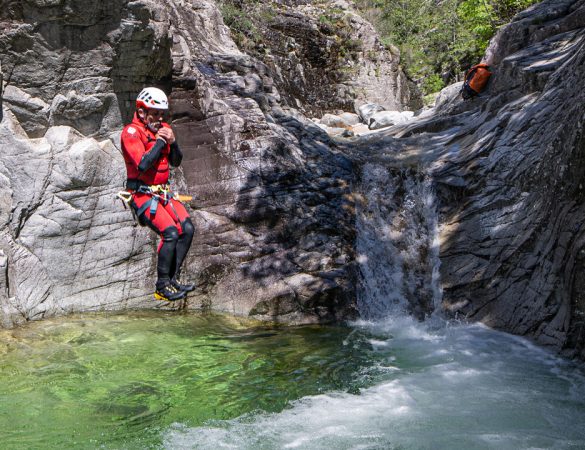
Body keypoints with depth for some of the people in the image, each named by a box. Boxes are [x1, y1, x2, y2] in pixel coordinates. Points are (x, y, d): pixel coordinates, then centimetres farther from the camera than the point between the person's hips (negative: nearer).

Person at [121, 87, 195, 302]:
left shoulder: (162, 129, 10)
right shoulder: (131, 132, -13)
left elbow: (176, 162, 12)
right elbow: (143, 165, -27)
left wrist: (172, 142, -7)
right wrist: (159, 141, -18)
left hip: (163, 193, 8)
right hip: (142, 194, -8)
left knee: (187, 229, -5)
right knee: (170, 233, -20)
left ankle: (173, 278, 6)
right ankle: (162, 288, -8)